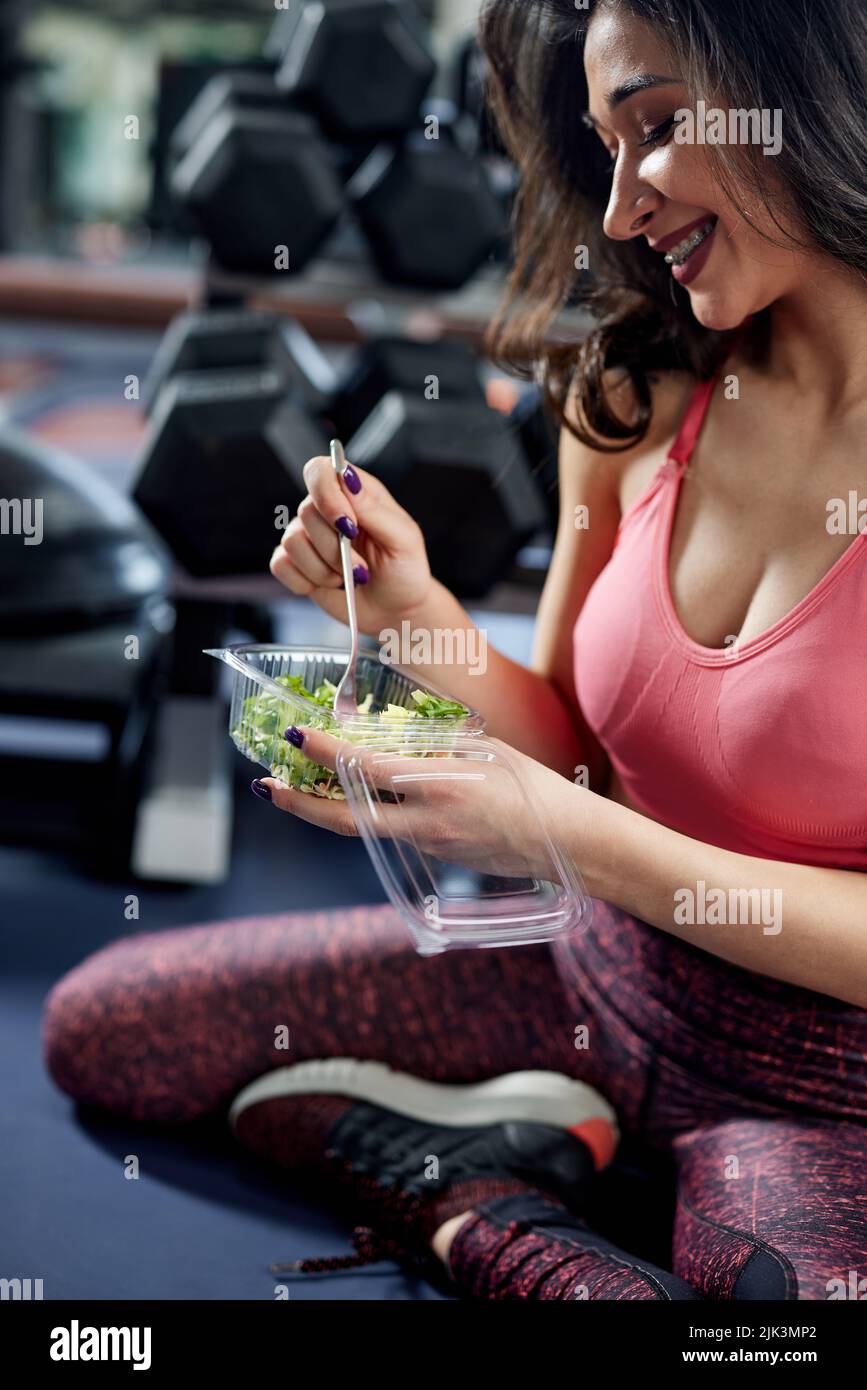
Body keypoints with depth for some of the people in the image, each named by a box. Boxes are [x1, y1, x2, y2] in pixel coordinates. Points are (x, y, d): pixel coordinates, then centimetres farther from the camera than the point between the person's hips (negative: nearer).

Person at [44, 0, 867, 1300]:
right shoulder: (634, 399, -2)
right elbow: (575, 747, 6)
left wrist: (572, 836, -25)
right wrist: (416, 617, -11)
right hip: (605, 978, 6)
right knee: (98, 1025, 7)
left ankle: (479, 1206, -11)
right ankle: (495, 1174, 5)